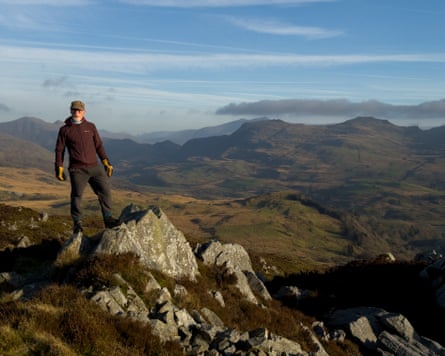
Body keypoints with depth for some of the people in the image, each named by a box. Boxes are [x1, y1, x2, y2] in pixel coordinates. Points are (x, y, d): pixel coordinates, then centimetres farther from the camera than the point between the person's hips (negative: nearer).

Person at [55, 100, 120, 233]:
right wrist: (59, 168, 1)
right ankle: (77, 223, 10)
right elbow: (59, 150, 7)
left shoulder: (90, 127, 11)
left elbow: (99, 146, 16)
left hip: (95, 167, 3)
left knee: (105, 190, -5)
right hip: (77, 170, -3)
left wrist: (106, 162, 9)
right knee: (76, 195, -3)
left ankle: (108, 219, 3)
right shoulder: (64, 130, 5)